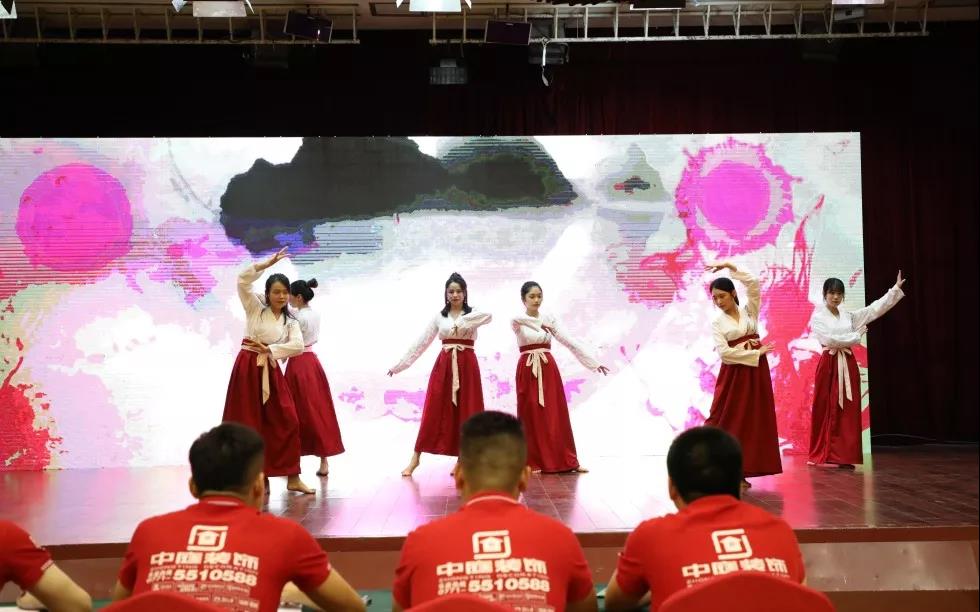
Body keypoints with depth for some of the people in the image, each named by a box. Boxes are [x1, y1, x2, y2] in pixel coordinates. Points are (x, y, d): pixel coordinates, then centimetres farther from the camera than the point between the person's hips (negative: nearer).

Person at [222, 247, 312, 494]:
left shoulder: (290, 321, 8)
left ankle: (292, 478, 5)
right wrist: (268, 263, -15)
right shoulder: (255, 307, 1)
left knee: (288, 422, -2)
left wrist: (269, 350, -15)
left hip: (271, 372, 3)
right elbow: (242, 279, -12)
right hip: (248, 369, -3)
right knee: (249, 424, 0)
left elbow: (298, 345, -8)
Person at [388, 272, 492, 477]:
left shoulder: (472, 314, 2)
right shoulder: (439, 317, 8)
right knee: (433, 412, 0)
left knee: (466, 412, 1)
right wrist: (400, 365, 6)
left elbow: (489, 316, -22)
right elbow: (421, 342, 8)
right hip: (444, 365, 1)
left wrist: (462, 322, -21)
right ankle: (416, 457, 5)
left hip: (467, 365, -1)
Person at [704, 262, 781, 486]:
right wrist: (756, 352, -13)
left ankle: (740, 472, 5)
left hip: (756, 371, 2)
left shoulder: (749, 311, 7)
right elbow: (724, 352, -10)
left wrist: (729, 267, -12)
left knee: (753, 420, 1)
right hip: (733, 374, -2)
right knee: (727, 420, -5)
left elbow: (753, 284, -9)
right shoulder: (717, 323, 2)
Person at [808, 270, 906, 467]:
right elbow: (830, 339, -14)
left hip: (848, 365, 5)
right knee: (826, 411, -2)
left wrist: (896, 288, 6)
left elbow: (875, 309, 10)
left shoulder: (848, 316, 13)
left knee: (848, 412, 0)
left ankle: (844, 456, 1)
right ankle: (822, 456, 2)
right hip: (829, 365, -5)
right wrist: (856, 336, -5)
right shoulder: (818, 317, -1)